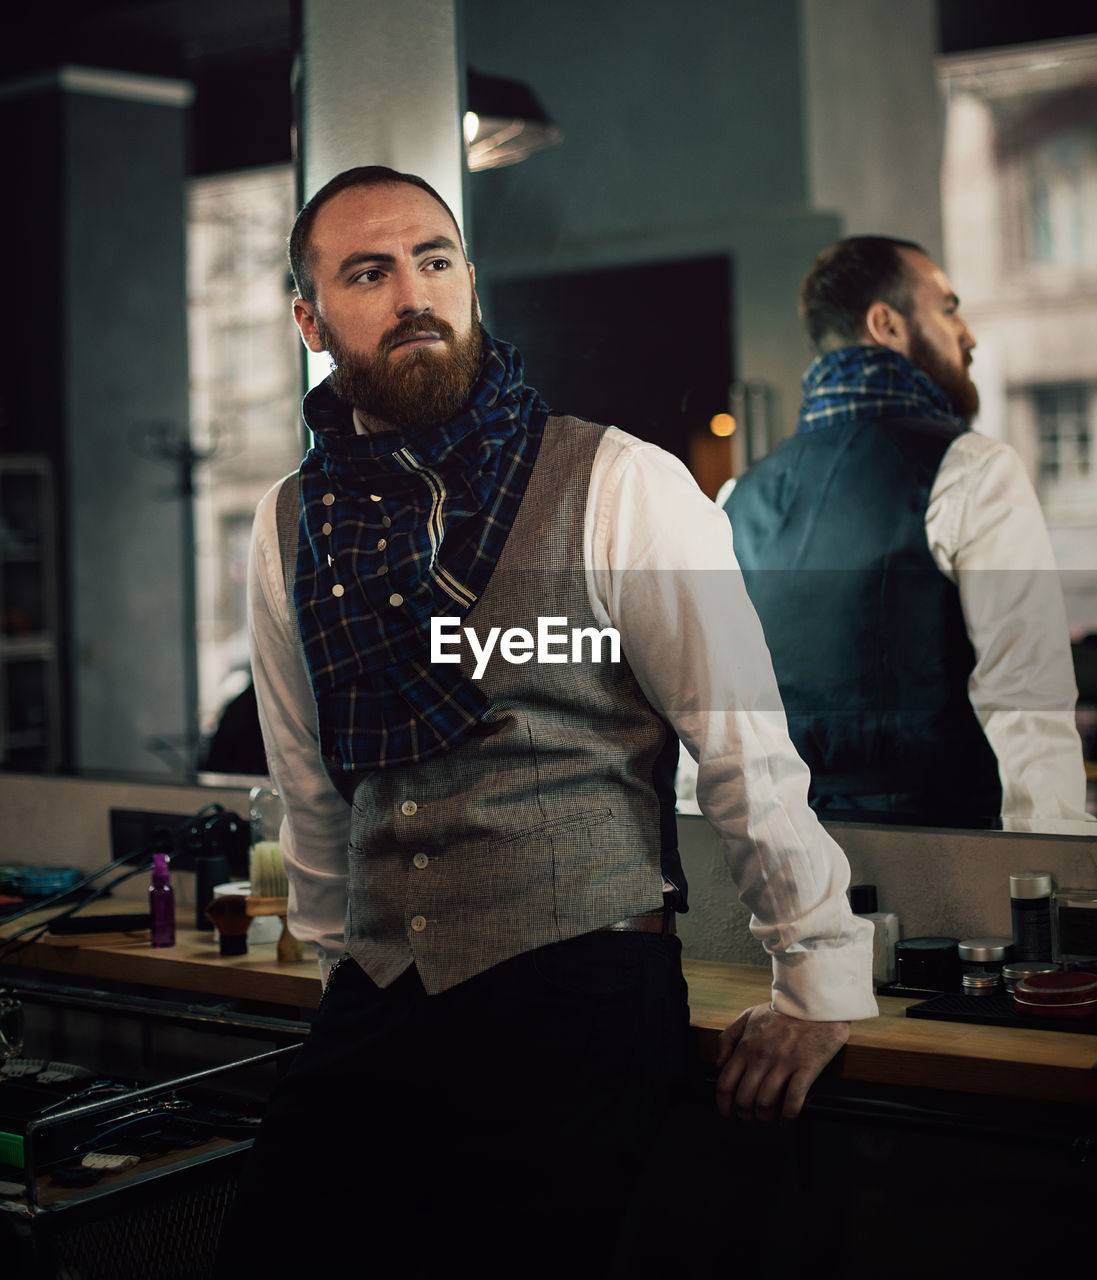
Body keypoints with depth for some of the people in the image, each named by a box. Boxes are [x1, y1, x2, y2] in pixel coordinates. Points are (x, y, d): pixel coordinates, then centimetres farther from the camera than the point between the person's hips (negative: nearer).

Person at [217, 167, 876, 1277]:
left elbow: (745, 742, -6)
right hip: (376, 1010, 5)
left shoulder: (619, 487, -7)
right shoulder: (290, 527, 8)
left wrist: (823, 983, -4)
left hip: (581, 1000, -4)